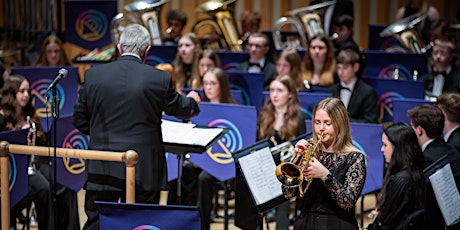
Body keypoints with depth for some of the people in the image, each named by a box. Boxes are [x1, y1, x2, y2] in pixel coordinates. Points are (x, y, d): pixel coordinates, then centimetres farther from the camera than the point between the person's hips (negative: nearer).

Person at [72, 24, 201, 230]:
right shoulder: (160, 79, -7)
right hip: (142, 171, -1)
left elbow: (79, 120, 5)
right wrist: (192, 101, 35)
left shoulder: (93, 75, -3)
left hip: (102, 170, 1)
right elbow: (180, 109, 11)